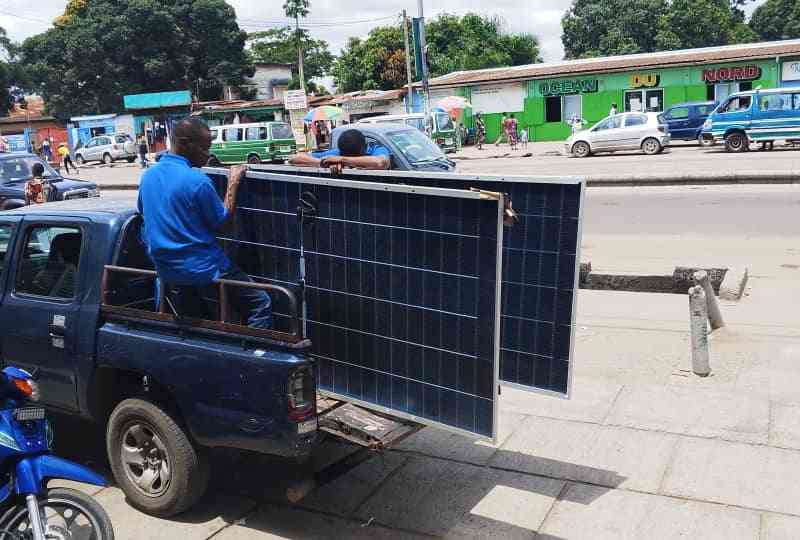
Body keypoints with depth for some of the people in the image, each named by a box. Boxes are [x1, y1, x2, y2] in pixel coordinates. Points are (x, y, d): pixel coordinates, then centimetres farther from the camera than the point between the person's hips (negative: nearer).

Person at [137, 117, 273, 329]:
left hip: (166, 271, 8)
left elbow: (143, 212, 20)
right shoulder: (197, 181, -18)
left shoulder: (148, 175, 4)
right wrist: (233, 183, 0)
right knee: (261, 304, 1)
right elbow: (223, 220, -7)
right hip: (203, 269, -8)